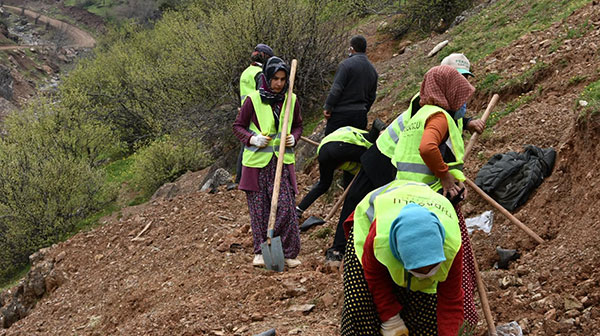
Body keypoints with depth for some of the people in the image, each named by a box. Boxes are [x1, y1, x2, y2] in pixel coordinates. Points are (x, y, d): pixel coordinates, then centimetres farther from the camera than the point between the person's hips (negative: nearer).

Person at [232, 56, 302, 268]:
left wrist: (294, 137, -2)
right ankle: (260, 251, 16)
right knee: (259, 208, 4)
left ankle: (289, 253, 3)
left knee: (286, 207, -6)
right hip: (257, 161, -1)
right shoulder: (253, 100, -5)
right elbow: (238, 126, 3)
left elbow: (298, 125, 20)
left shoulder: (291, 100, 5)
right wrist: (252, 138, -15)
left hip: (282, 162, 2)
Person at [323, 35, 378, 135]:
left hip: (341, 113, -6)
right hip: (360, 115, 6)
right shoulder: (372, 70, 12)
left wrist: (327, 107, -9)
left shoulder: (346, 64, -11)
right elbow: (372, 96, 17)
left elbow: (336, 89, -15)